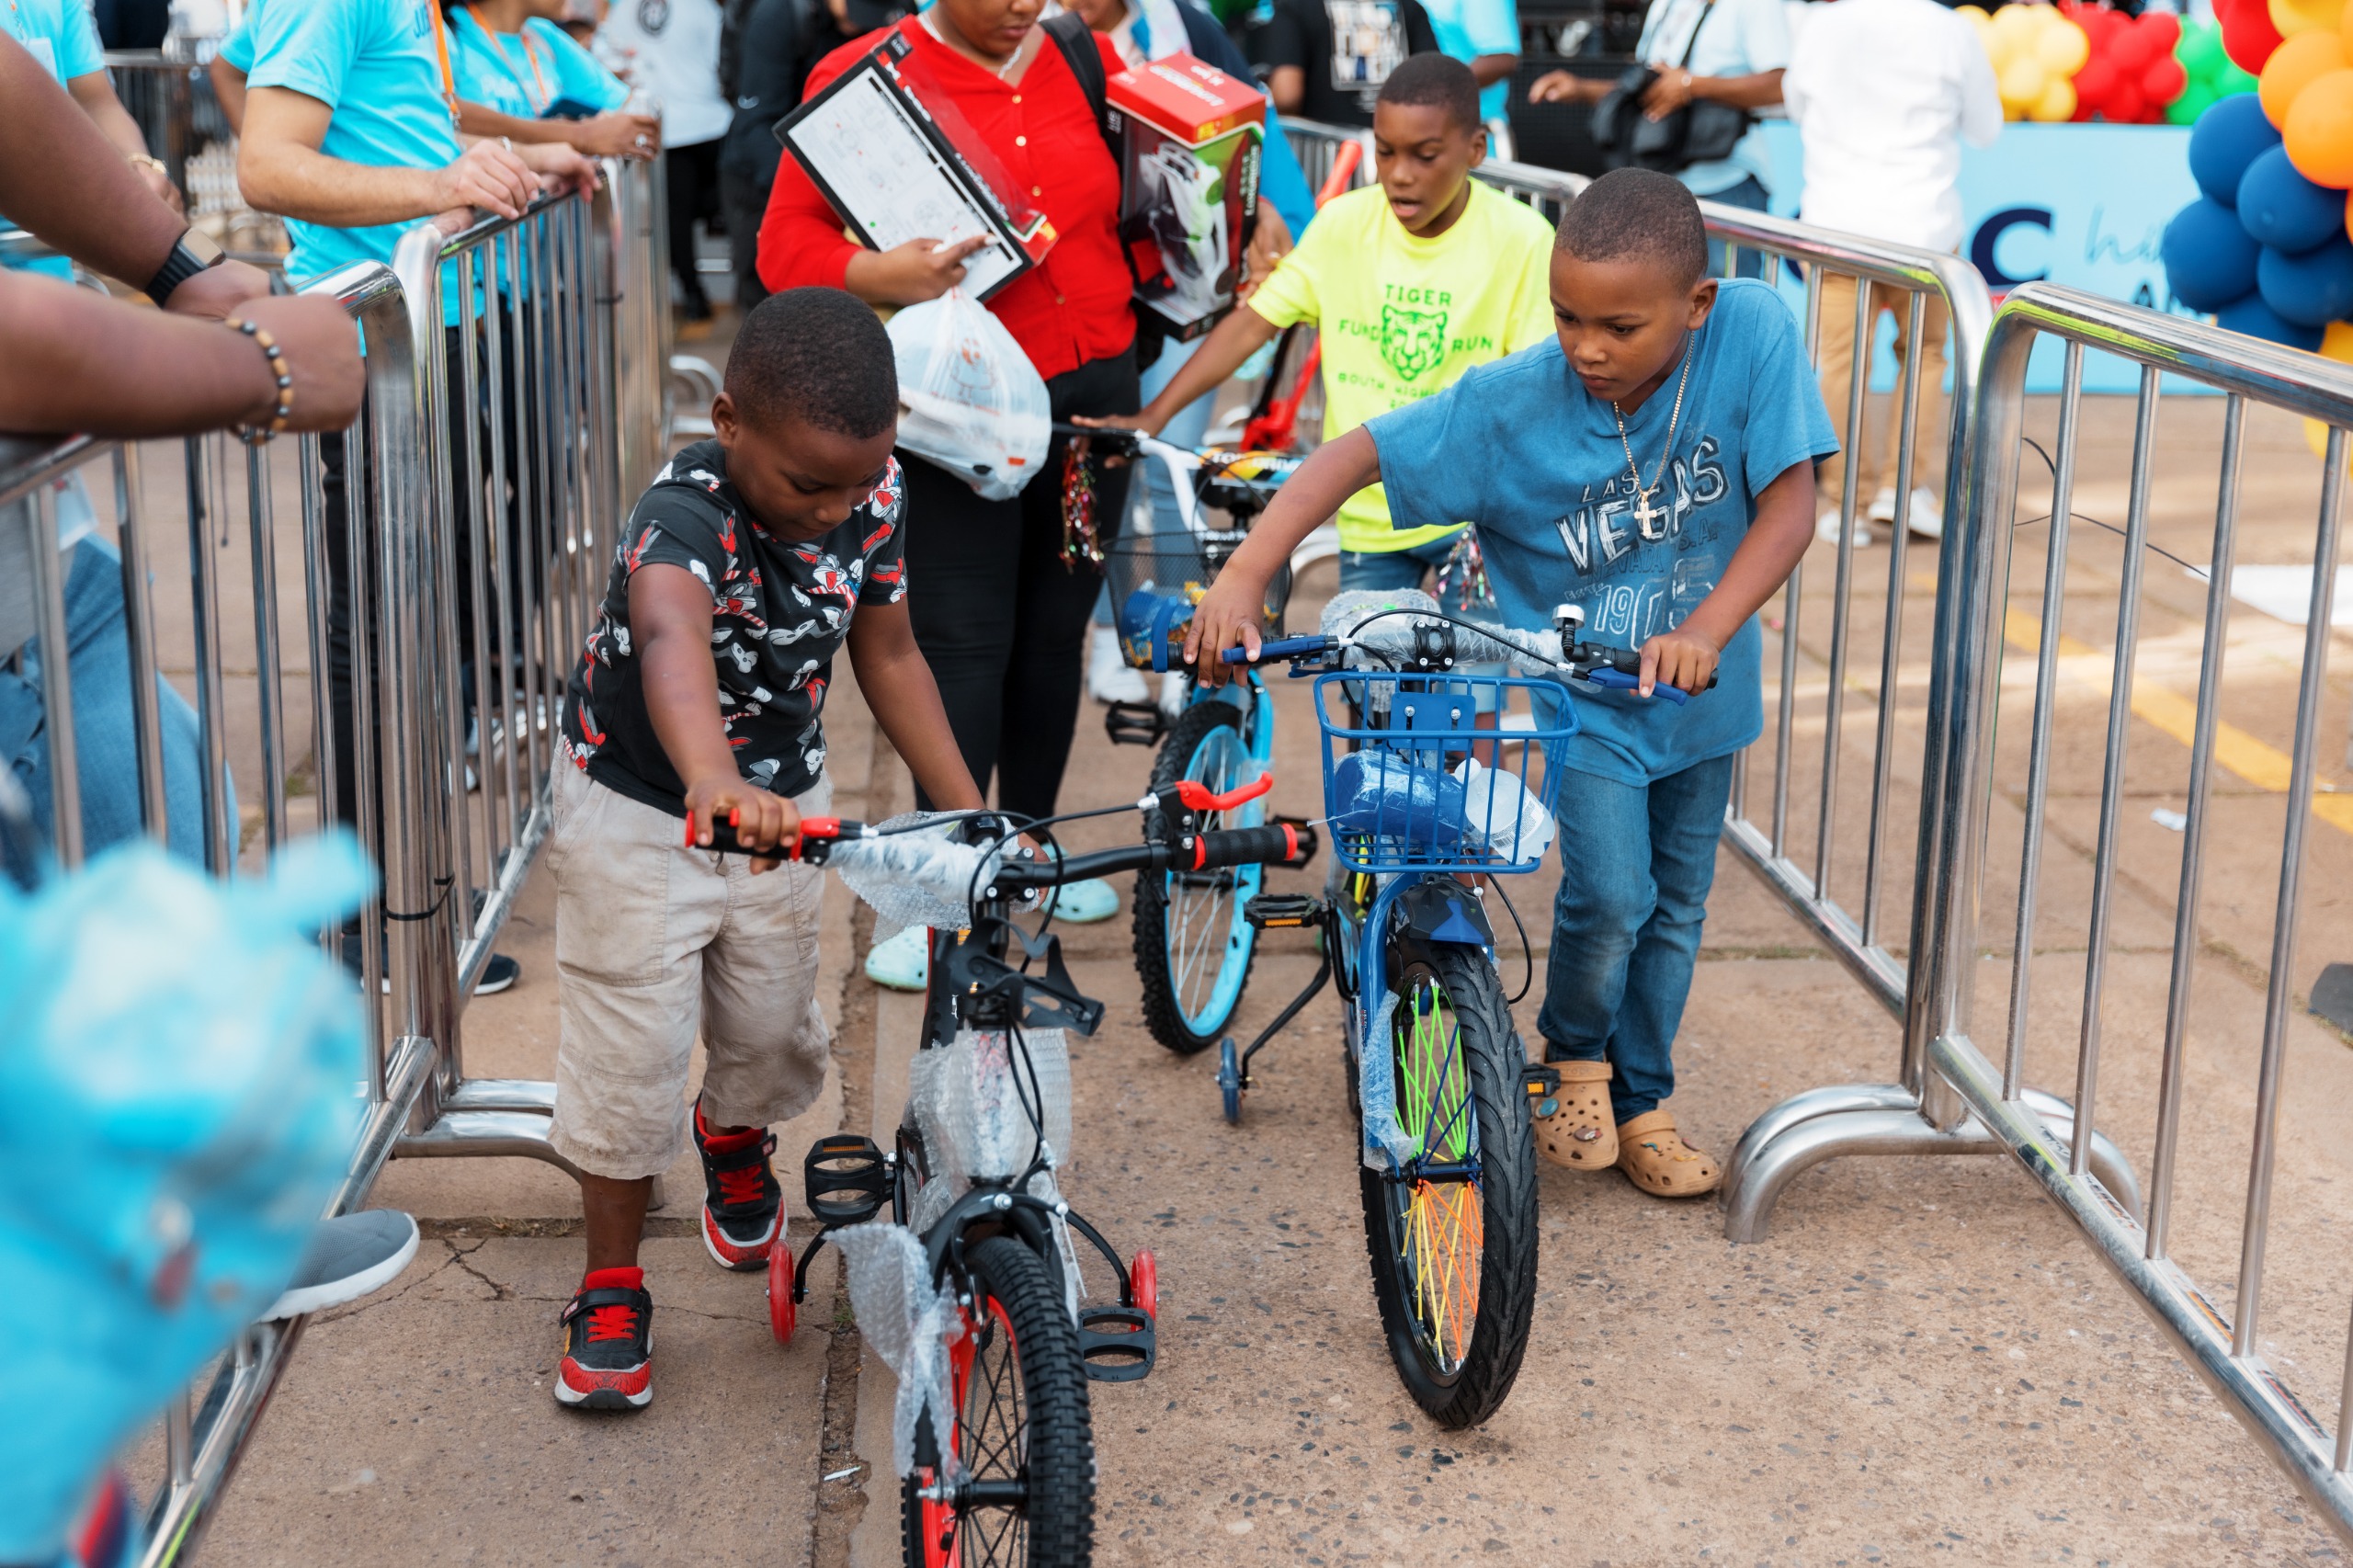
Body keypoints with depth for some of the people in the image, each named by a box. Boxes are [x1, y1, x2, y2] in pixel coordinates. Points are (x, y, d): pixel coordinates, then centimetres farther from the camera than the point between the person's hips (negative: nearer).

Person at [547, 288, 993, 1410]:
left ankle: (735, 1145, 52)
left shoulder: (873, 496, -16)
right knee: (632, 1052, -2)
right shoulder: (682, 519, -35)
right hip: (639, 809, -5)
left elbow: (887, 655, -1)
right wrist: (714, 781, -79)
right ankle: (611, 1288, 20)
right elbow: (671, 640, -58)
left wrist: (971, 815, -5)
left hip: (784, 799, 5)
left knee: (773, 1029, 15)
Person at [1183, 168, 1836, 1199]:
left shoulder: (1753, 333, -22)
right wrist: (1242, 579, -36)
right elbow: (1354, 455, -23)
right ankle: (1573, 1056, 18)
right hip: (1578, 695, -2)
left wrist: (1705, 628, -35)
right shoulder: (1512, 402, -24)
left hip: (1697, 688, 3)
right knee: (1610, 895, -15)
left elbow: (1790, 503, -21)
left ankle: (1640, 1102, 35)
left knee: (1676, 903, 14)